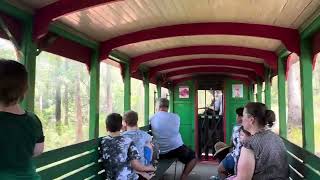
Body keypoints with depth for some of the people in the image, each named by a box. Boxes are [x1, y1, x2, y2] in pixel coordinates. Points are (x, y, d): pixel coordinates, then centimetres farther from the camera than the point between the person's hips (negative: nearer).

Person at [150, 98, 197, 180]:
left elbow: (152, 132, 9)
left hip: (160, 153, 3)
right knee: (193, 157, 21)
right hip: (176, 148, -2)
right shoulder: (176, 117, -4)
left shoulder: (152, 118, -4)